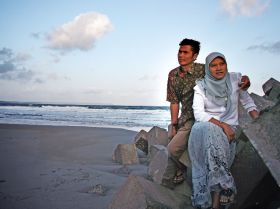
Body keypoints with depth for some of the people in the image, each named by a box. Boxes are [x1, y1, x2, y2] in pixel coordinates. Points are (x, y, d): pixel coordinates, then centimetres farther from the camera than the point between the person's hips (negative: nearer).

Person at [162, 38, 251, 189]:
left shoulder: (203, 70, -14)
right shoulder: (173, 75, 2)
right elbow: (174, 102, 5)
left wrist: (245, 79, -35)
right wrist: (174, 125, 1)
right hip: (185, 119, 7)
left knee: (174, 148, -15)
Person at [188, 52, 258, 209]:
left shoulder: (235, 79, 5)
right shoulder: (201, 86, 1)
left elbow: (248, 103, 13)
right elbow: (198, 113, -9)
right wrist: (222, 125, -21)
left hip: (230, 129, 0)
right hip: (205, 128, 0)